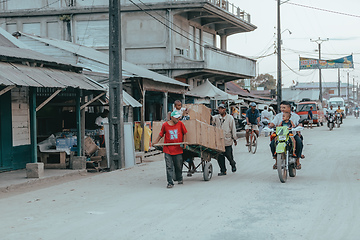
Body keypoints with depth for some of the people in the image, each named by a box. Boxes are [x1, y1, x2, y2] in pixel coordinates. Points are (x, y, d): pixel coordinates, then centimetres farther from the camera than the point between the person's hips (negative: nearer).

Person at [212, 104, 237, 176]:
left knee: (228, 155, 4)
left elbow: (233, 129, 2)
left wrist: (234, 139, 2)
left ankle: (233, 165, 34)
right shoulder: (216, 117, 6)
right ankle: (223, 170, 11)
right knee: (220, 156, 1)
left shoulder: (230, 118, -1)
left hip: (227, 140, -2)